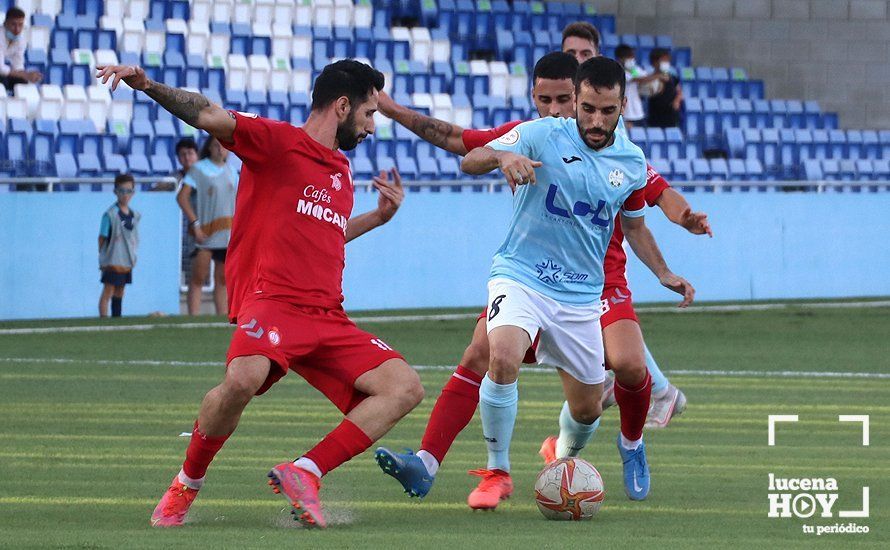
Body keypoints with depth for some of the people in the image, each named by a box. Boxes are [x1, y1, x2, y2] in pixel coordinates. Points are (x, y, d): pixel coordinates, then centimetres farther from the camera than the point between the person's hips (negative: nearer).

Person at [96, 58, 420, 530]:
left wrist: (379, 216, 32)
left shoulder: (341, 171, 24)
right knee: (243, 378, -36)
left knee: (404, 388, -7)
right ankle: (187, 483, -9)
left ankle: (304, 473, -10)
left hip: (327, 315, 8)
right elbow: (208, 116, -10)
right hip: (271, 299, -8)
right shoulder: (278, 141, 2)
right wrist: (147, 85, -24)